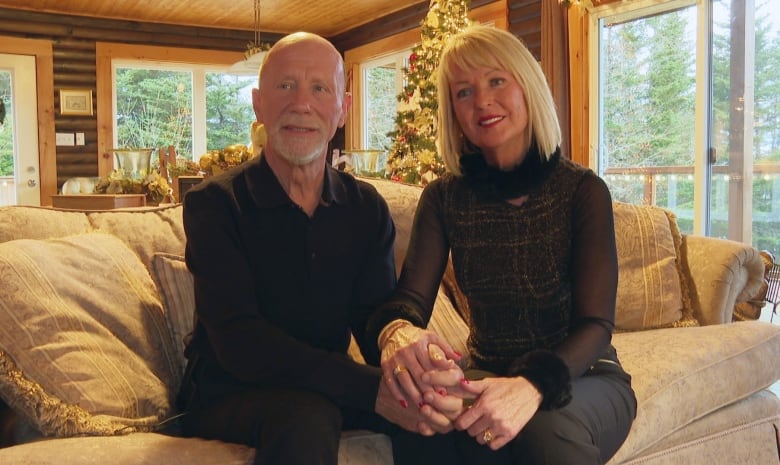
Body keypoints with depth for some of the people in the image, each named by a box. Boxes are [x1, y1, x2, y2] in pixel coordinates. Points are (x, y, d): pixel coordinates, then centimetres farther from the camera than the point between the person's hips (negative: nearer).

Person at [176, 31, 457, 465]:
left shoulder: (367, 209, 2)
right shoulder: (213, 204, -12)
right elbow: (238, 342, -23)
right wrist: (370, 387, -36)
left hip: (326, 390, 4)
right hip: (228, 396, -3)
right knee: (307, 417, -35)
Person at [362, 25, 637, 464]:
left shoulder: (583, 190, -9)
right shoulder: (444, 198, -1)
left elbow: (596, 323, -17)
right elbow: (411, 297, -11)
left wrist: (534, 386, -38)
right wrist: (396, 330, -37)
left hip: (581, 376, 0)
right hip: (487, 373, 1)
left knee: (544, 429, -35)